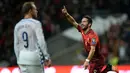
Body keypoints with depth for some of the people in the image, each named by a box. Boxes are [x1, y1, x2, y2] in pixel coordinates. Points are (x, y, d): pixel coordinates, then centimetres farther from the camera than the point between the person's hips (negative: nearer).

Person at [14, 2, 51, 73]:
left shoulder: (17, 26, 9)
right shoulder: (36, 23, -9)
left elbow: (16, 45, 11)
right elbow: (41, 42, -15)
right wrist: (47, 58, -11)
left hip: (23, 58, 6)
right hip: (35, 57, -6)